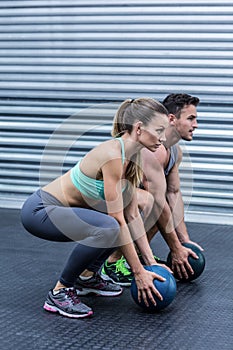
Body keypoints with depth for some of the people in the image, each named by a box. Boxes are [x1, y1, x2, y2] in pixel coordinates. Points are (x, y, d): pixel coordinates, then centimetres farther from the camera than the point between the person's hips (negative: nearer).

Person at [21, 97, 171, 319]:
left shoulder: (131, 157, 1)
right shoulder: (112, 155, -26)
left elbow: (132, 215, 4)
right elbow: (117, 221, -26)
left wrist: (151, 262, 1)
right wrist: (138, 272, -21)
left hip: (63, 208, 10)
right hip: (39, 210, -10)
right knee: (107, 228, -32)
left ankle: (88, 277, 18)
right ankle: (59, 292, -14)